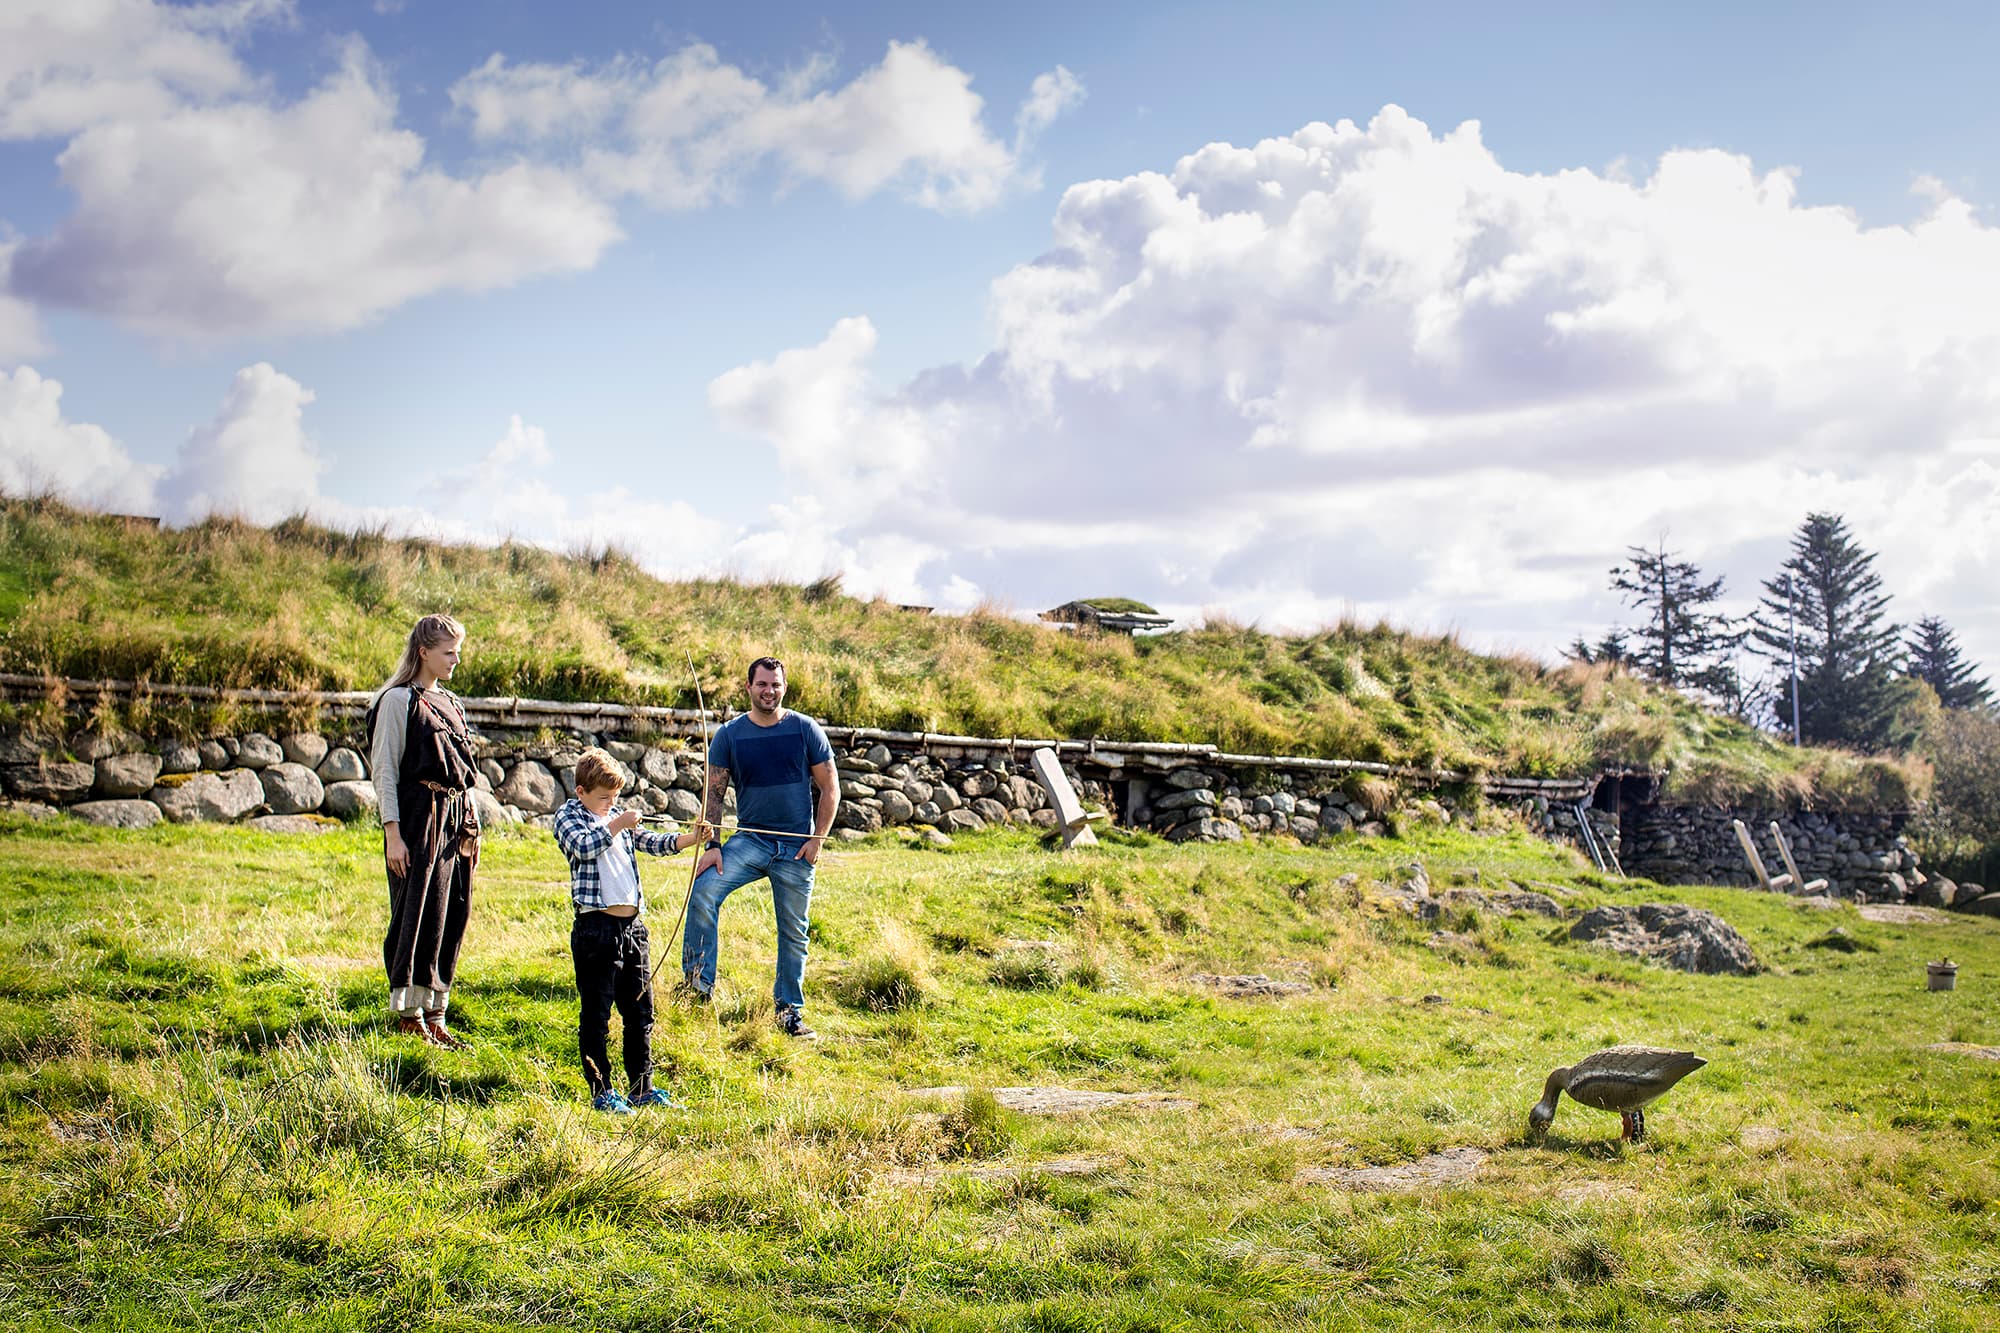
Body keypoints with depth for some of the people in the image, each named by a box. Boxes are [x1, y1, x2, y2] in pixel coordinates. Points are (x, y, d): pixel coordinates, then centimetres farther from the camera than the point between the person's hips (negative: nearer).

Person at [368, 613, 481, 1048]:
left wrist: (471, 829, 16)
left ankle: (434, 1014, 13)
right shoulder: (399, 701, -5)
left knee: (452, 914, 6)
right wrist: (392, 833, -15)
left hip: (454, 819, 7)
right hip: (418, 816, -7)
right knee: (419, 914, -6)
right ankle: (409, 1014, 2)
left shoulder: (450, 704, 17)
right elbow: (385, 770, -9)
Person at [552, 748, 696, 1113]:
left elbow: (654, 843, 11)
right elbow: (585, 846, -20)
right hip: (595, 928, -7)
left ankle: (641, 1087, 20)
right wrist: (617, 825, -19)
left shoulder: (619, 817, 18)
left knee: (640, 1010, 11)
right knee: (596, 1013, 0)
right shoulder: (568, 817, -1)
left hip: (632, 925, 7)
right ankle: (601, 1091, 6)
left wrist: (690, 839, -4)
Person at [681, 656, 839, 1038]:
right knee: (704, 891, -24)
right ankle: (698, 983, -17)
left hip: (796, 848, 0)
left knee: (794, 933, 6)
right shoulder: (729, 734, 1)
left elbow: (830, 788, 3)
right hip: (750, 840, 0)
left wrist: (817, 839, -6)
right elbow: (714, 792, 2)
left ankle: (790, 1012, 21)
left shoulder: (805, 730, 0)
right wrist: (712, 845, -9)